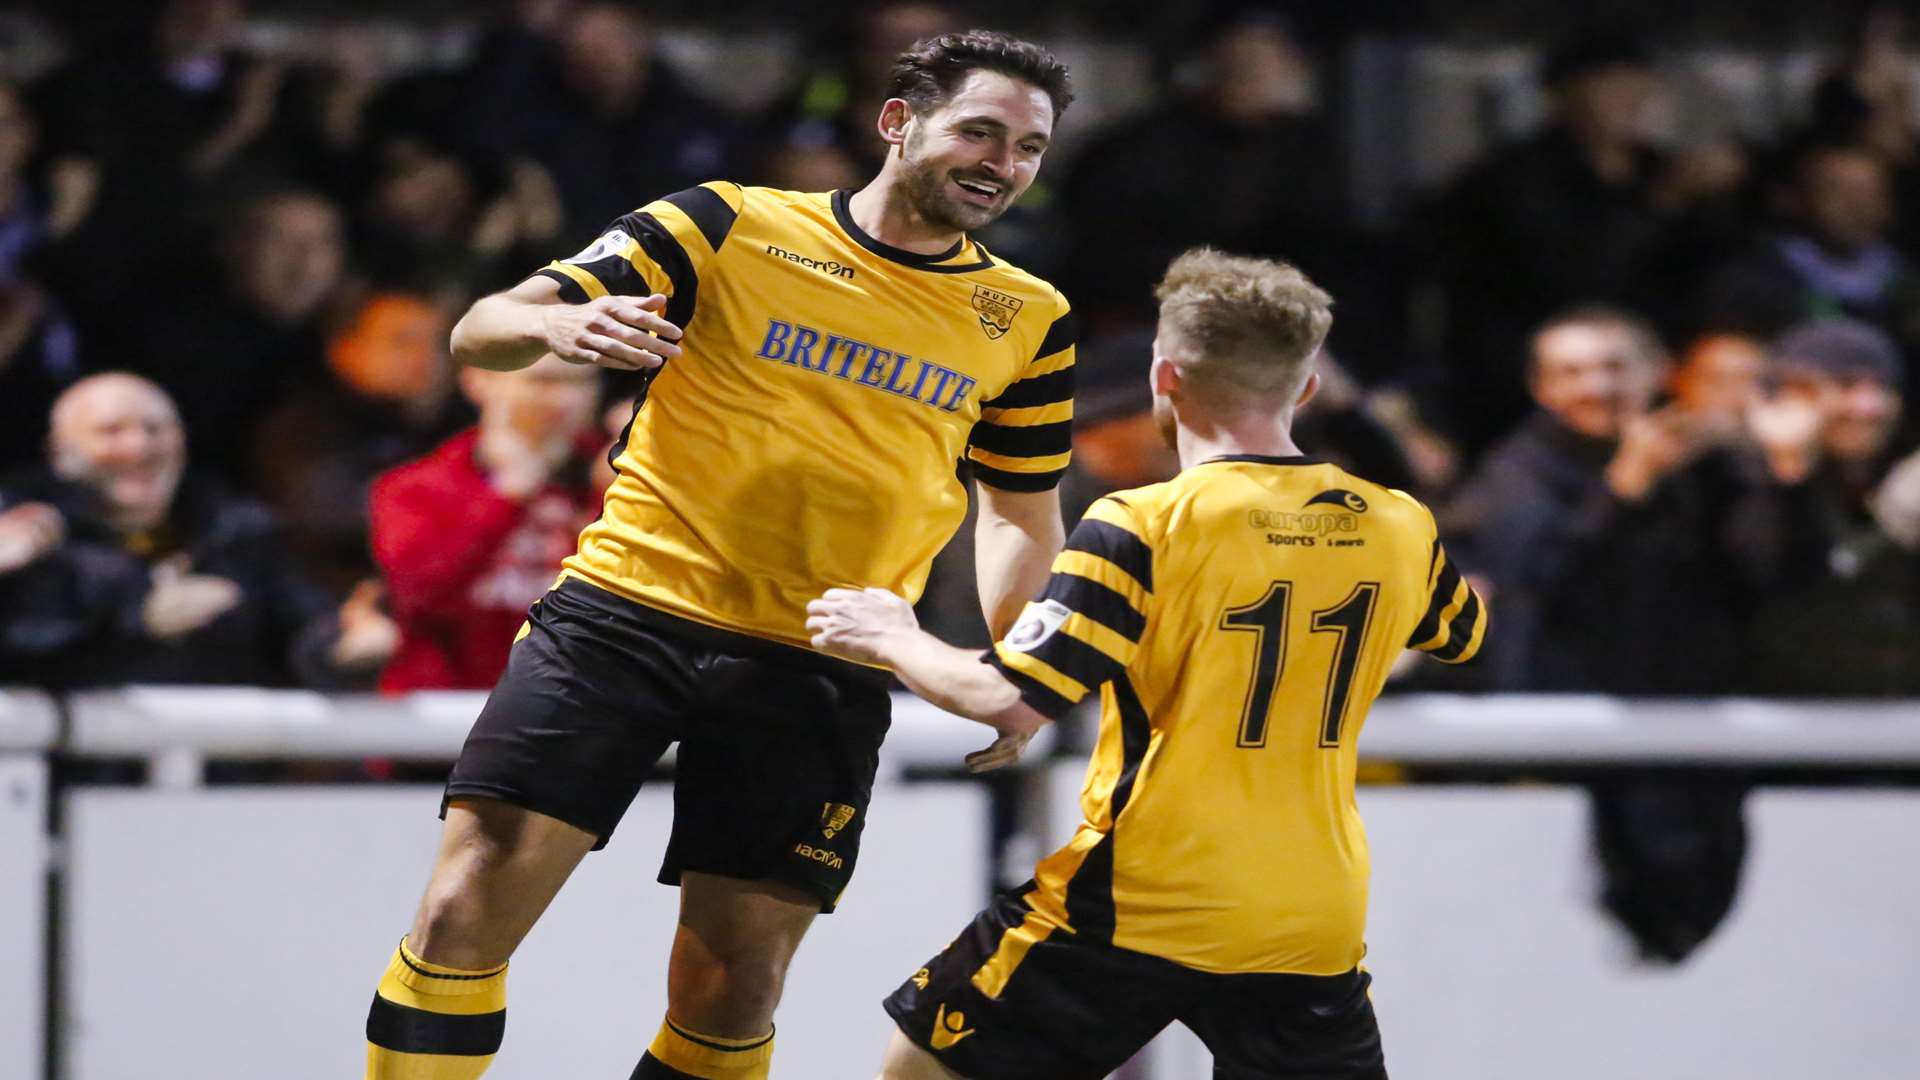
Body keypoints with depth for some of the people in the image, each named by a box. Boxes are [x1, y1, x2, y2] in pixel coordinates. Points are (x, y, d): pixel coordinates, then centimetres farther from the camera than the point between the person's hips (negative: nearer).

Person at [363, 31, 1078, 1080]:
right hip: (627, 609, -2)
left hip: (818, 666, 2)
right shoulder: (730, 228, 0)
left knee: (733, 984, -2)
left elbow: (1020, 513, 23)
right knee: (467, 910, -13)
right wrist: (556, 324, -26)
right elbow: (481, 330, -2)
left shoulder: (1026, 322, 10)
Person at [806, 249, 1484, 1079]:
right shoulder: (1398, 527, 3)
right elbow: (1463, 635, 26)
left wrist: (893, 639, 2)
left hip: (1136, 907, -4)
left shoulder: (1143, 526, -12)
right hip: (1311, 925, 4)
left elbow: (1010, 704, -16)